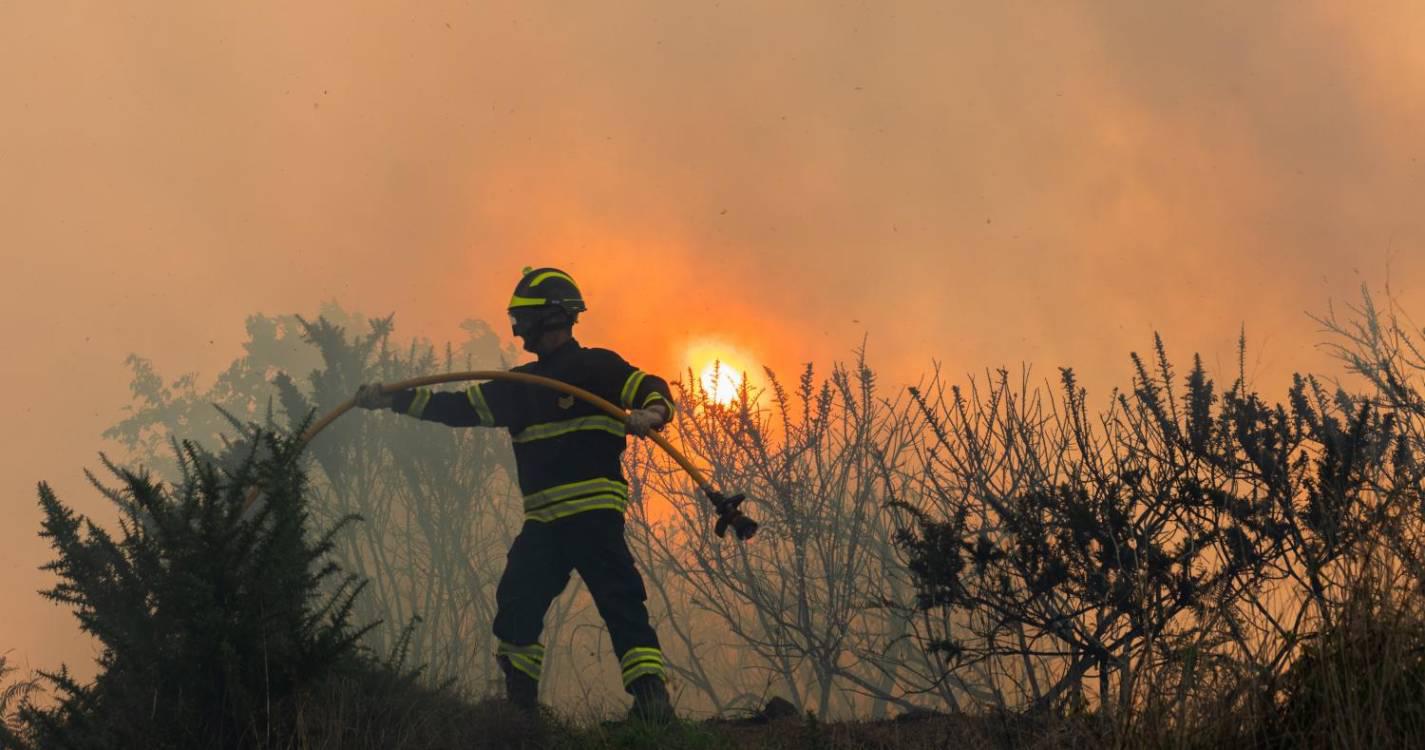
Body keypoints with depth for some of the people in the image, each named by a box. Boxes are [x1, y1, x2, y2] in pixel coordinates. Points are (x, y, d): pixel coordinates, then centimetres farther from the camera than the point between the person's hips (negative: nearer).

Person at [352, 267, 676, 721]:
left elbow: (652, 388, -8)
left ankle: (651, 698, -18)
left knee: (620, 603, -15)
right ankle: (519, 700, 14)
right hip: (543, 519, 7)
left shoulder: (597, 367, 1)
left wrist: (651, 414, -32)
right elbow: (460, 408, 19)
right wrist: (393, 400, 13)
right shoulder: (521, 385, 20)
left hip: (594, 512, -7)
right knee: (516, 603, 6)